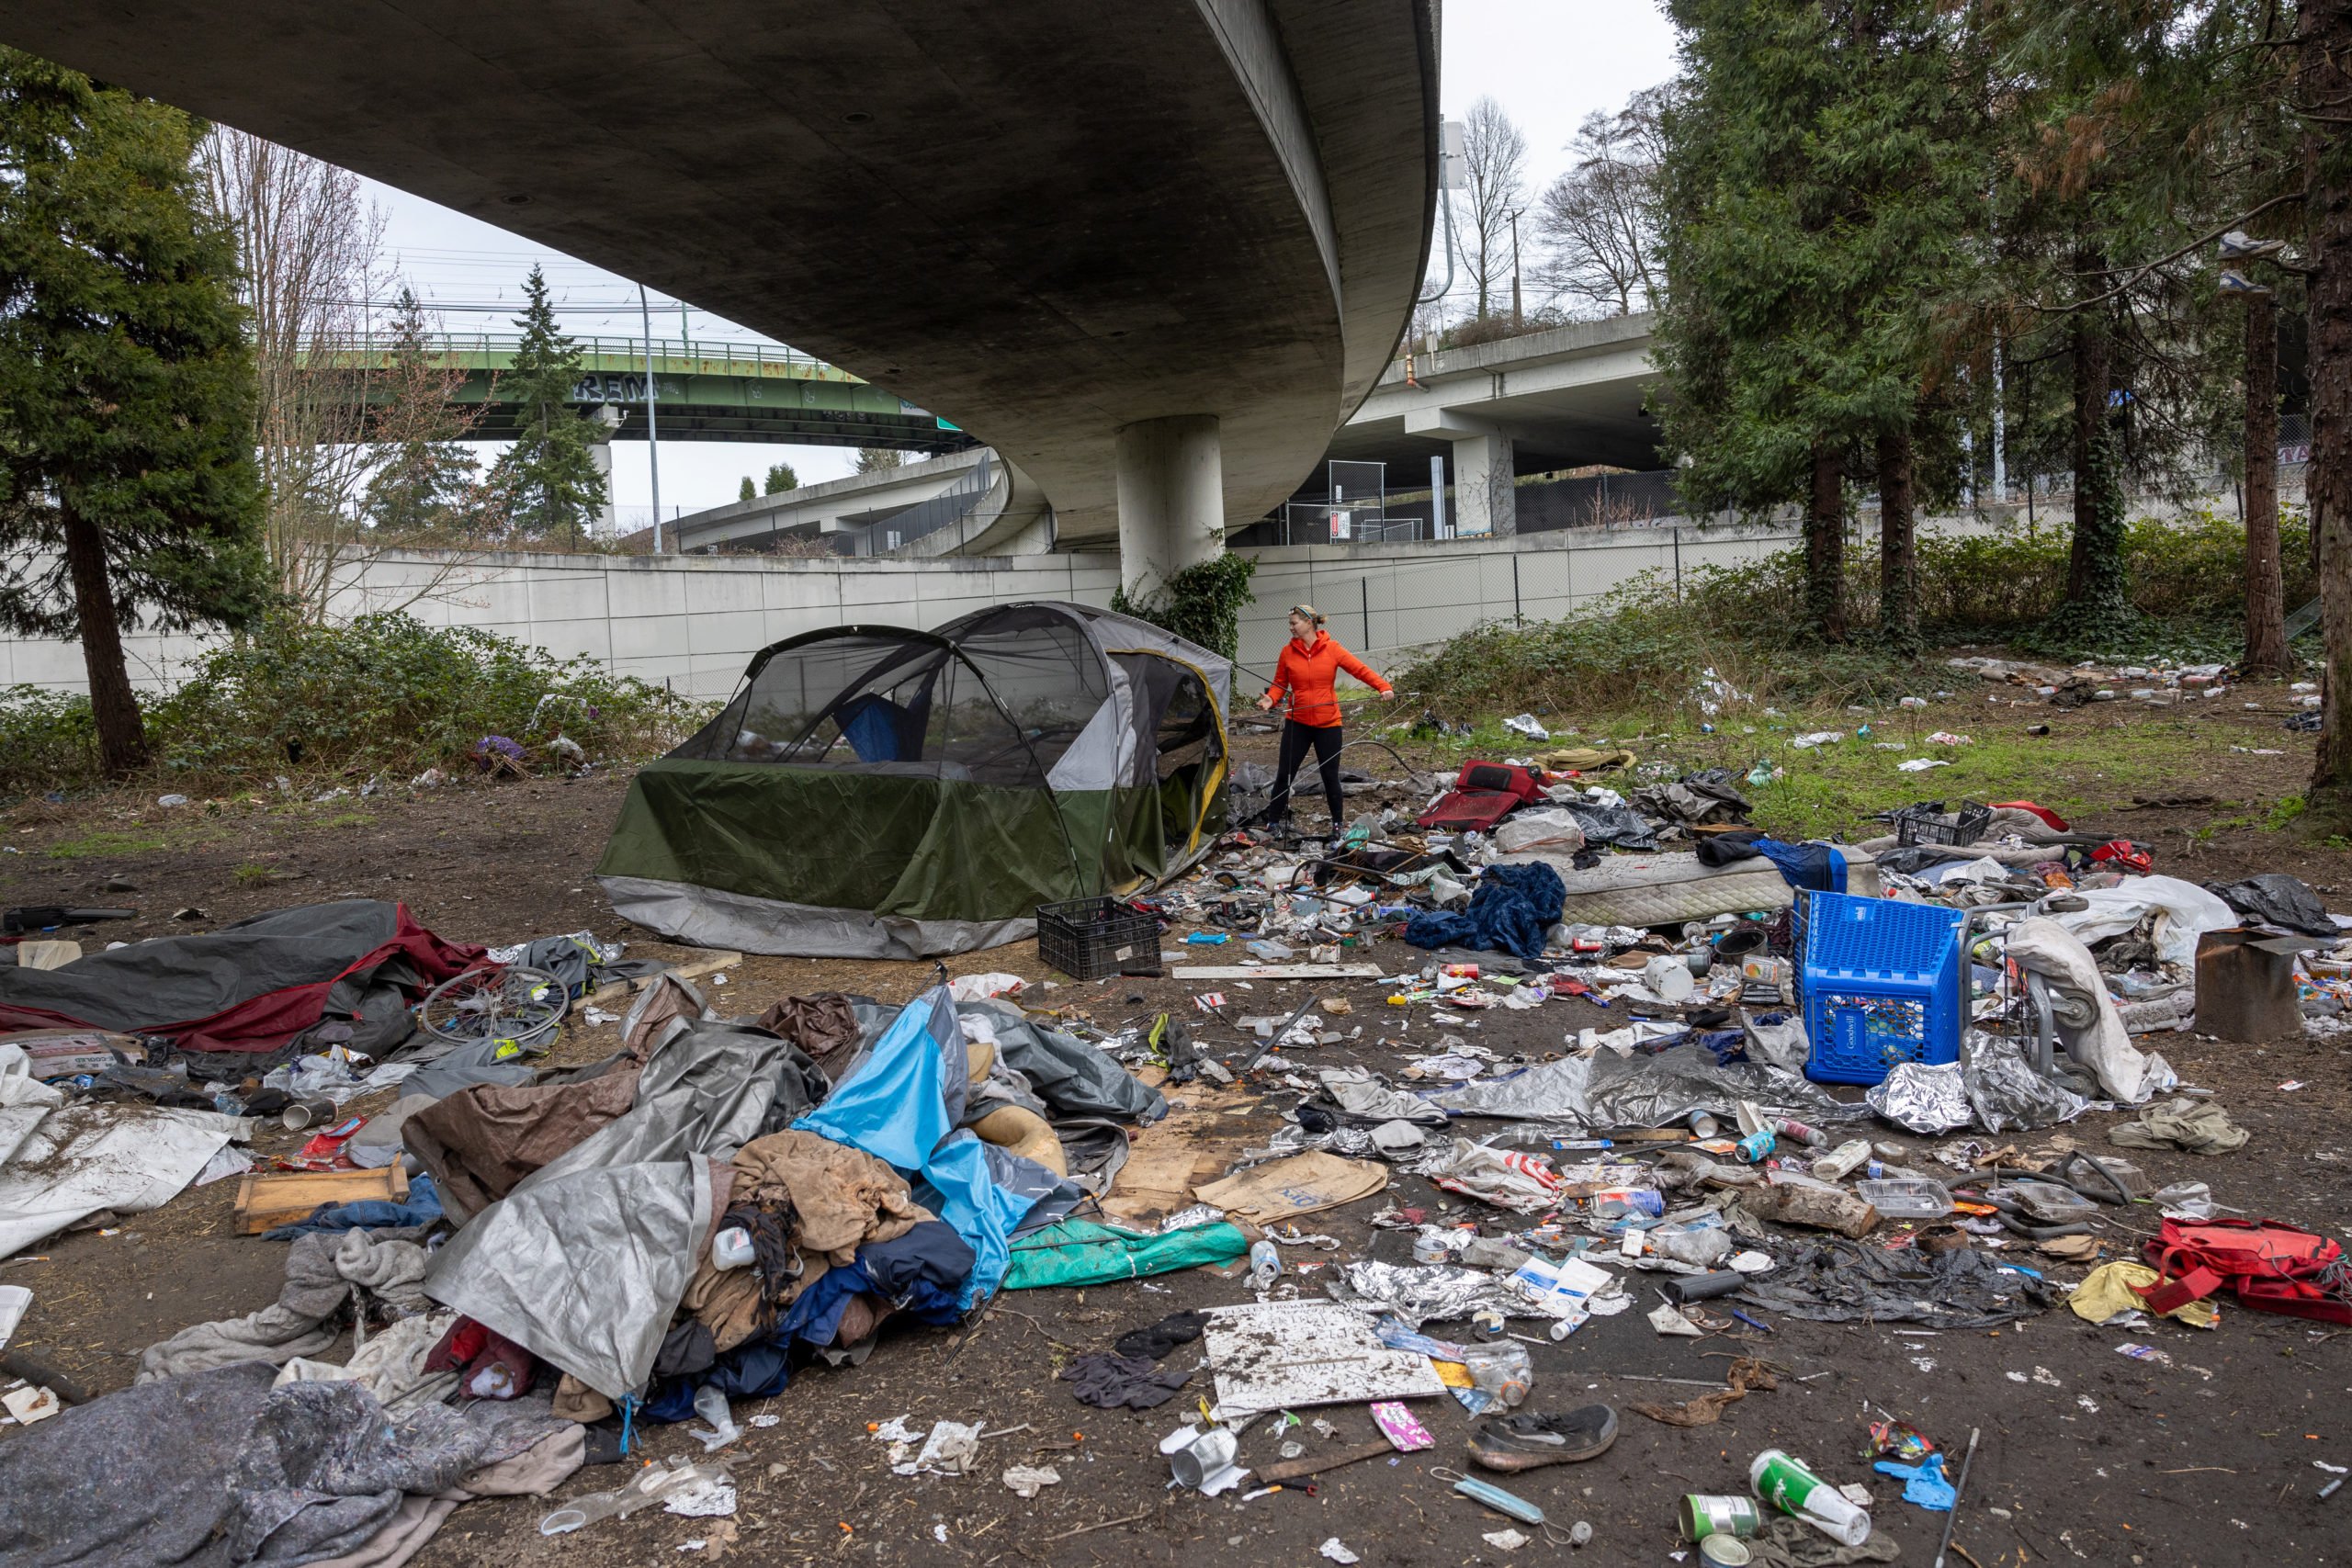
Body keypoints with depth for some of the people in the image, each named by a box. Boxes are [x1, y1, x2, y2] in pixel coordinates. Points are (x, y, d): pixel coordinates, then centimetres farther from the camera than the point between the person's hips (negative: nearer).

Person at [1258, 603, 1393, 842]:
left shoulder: (1332, 648, -6)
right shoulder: (1288, 652, -1)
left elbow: (1360, 669, -7)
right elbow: (1280, 684, 5)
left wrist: (1383, 687, -19)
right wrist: (1271, 699, -16)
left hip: (1328, 723, -1)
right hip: (1297, 723, 1)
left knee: (1330, 776, 5)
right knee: (1284, 774, 0)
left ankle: (1338, 823, 22)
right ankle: (1273, 823, 10)